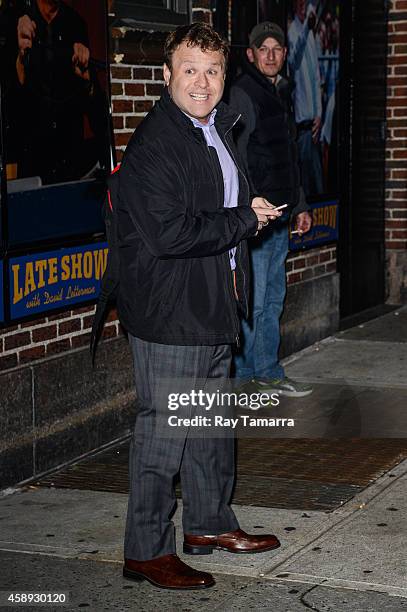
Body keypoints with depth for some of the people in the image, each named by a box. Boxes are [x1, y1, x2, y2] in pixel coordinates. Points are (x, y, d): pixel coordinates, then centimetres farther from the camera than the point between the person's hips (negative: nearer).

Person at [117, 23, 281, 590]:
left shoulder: (218, 129, 13)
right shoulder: (153, 144, -18)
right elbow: (168, 233, -27)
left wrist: (249, 216, 9)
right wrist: (244, 220, -17)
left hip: (214, 306, 10)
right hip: (169, 313, -10)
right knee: (163, 431, -3)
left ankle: (210, 523, 35)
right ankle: (146, 550, 8)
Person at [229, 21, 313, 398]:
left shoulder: (283, 93, 18)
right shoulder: (242, 94, -9)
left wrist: (300, 206, 23)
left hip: (279, 216, 9)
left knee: (273, 299, 13)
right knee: (252, 301, -6)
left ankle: (267, 373, 21)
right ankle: (240, 378, 2)